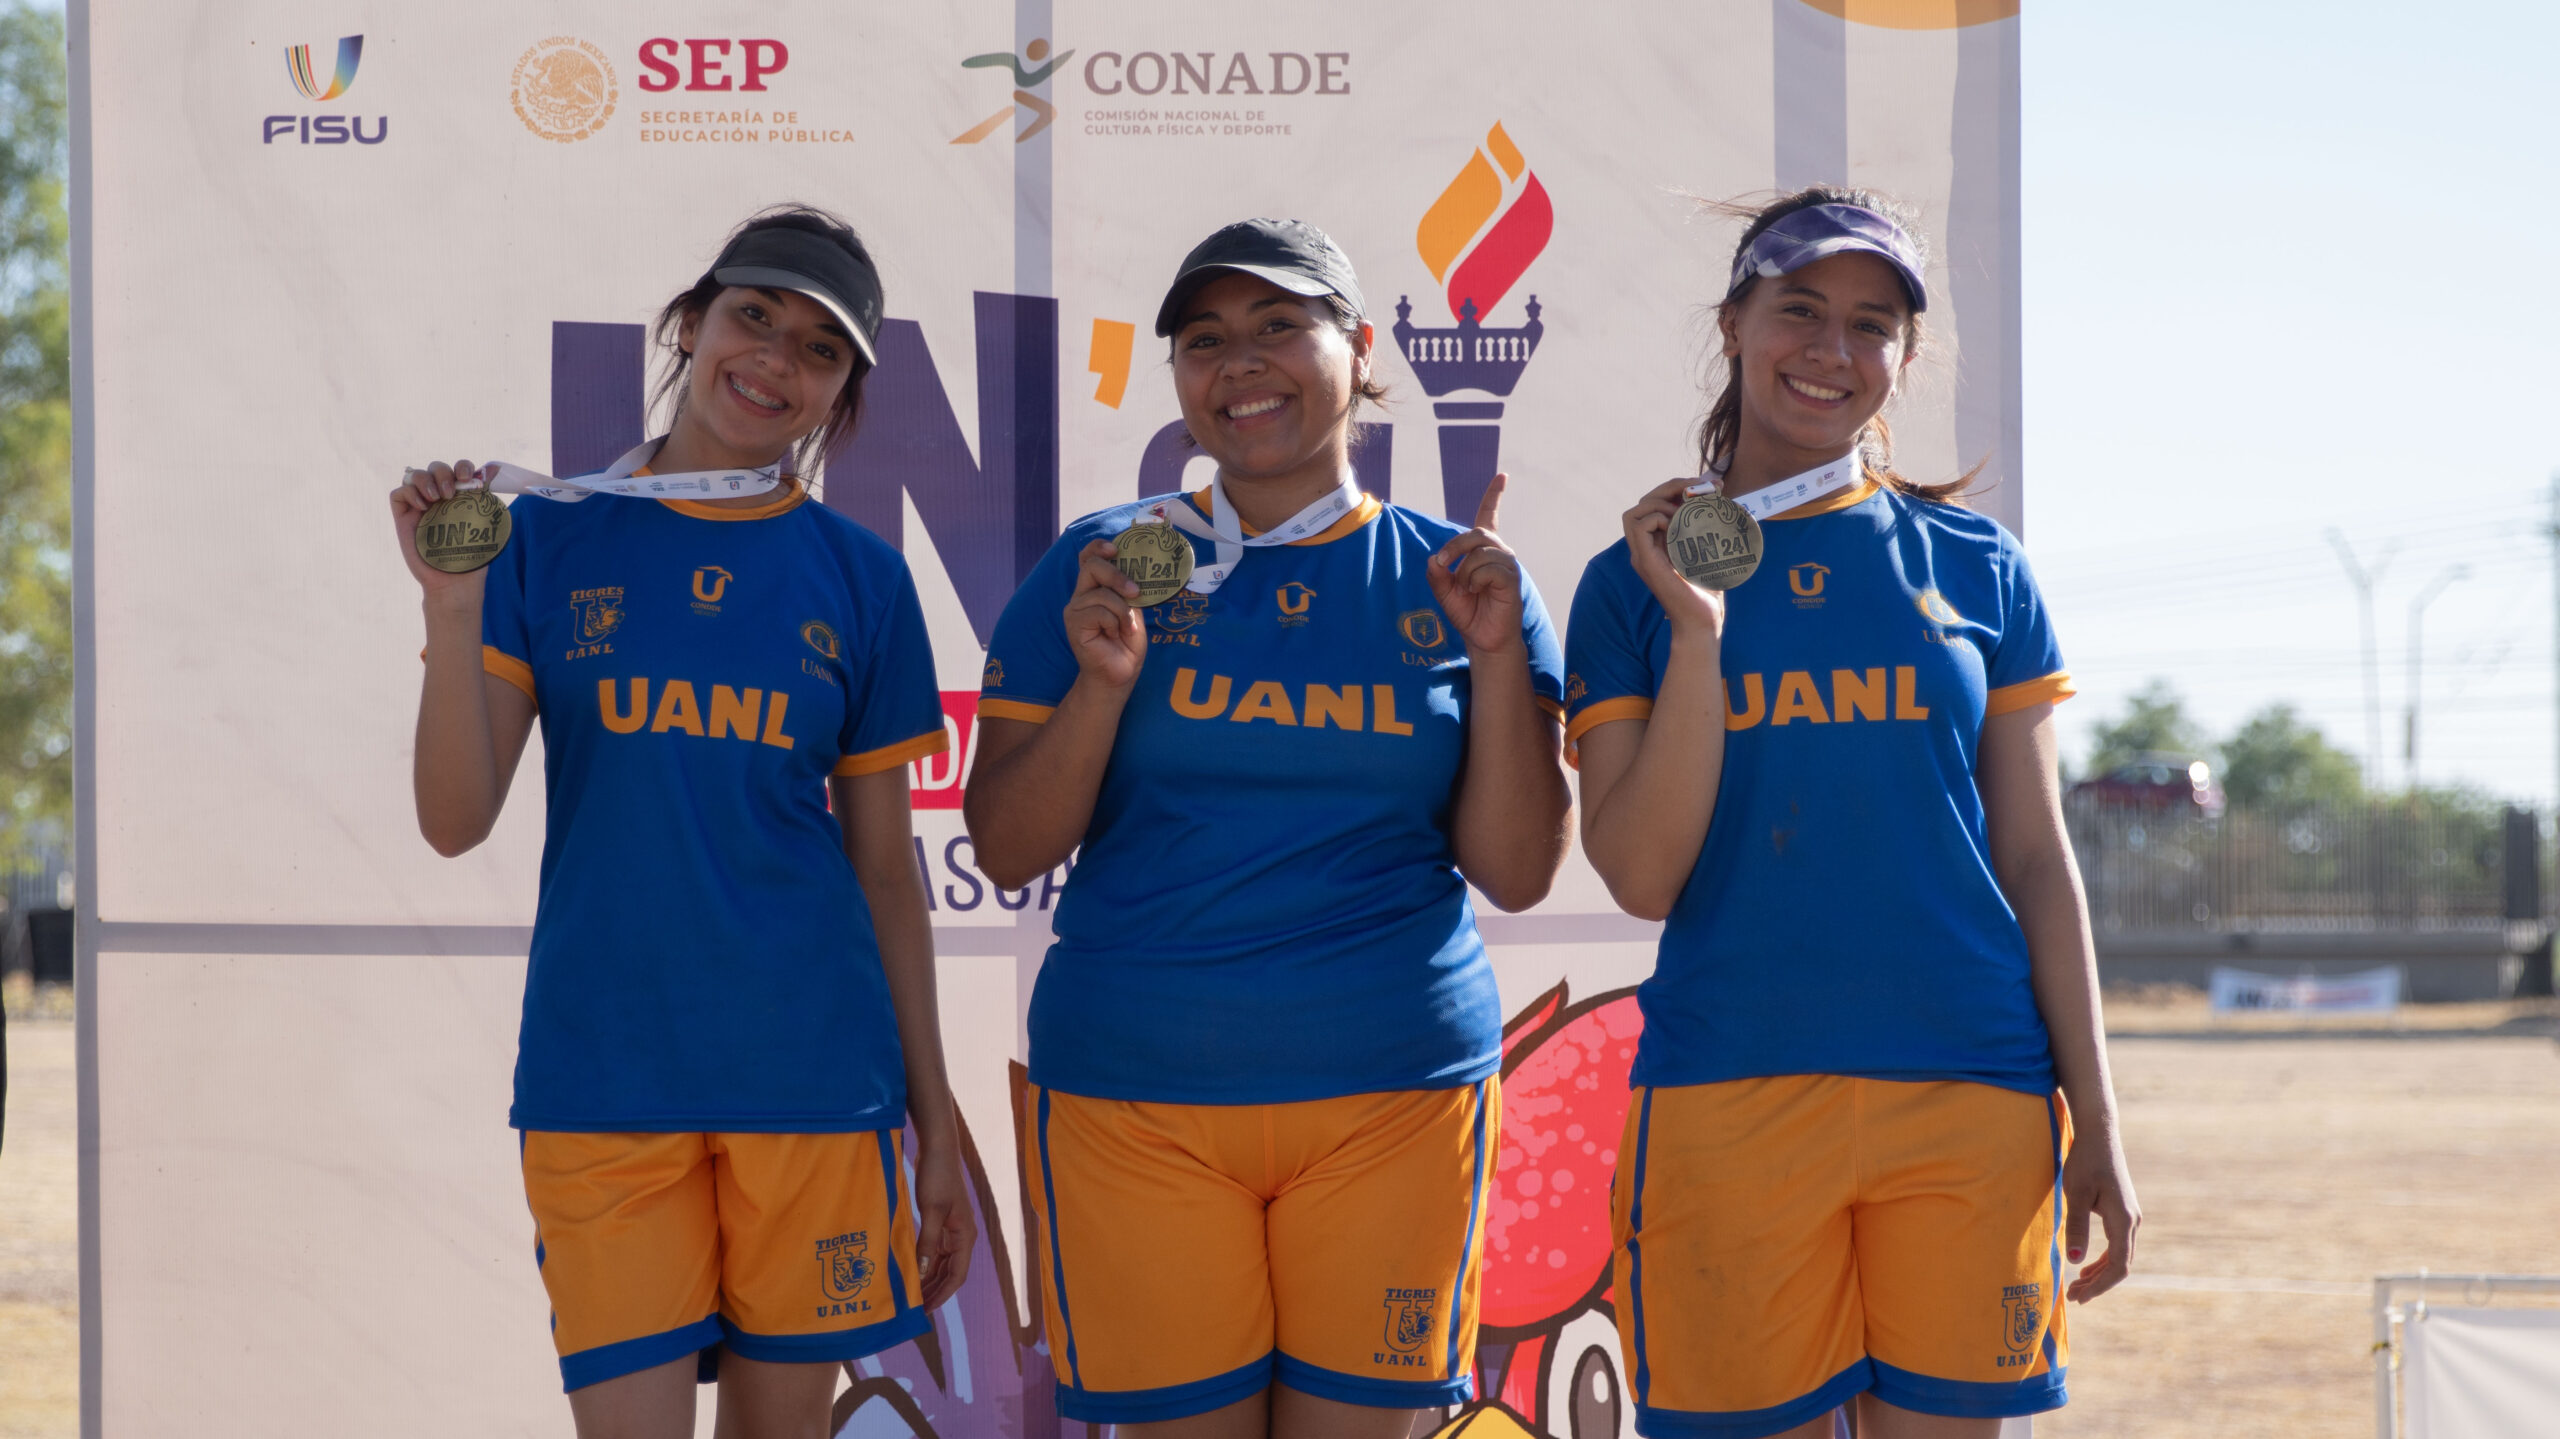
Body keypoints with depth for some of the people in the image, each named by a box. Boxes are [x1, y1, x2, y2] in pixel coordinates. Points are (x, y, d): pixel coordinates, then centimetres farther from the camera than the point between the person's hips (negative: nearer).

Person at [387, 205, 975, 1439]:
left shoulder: (859, 579, 5)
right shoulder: (552, 536, 2)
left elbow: (886, 872, 9)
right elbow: (456, 821, -3)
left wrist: (936, 1122, 7)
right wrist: (454, 607, -17)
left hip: (813, 1079, 1)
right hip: (602, 1083, -1)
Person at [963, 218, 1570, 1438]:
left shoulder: (1449, 576, 6)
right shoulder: (1101, 566, 5)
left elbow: (1515, 874, 2)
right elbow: (1006, 853, 2)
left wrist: (1499, 656, -9)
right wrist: (1103, 683, -12)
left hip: (1395, 1094, 0)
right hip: (1135, 1095, 0)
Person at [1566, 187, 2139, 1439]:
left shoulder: (1974, 568, 8)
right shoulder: (1637, 584, 5)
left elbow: (2035, 862, 9)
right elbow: (1641, 878, -4)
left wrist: (2094, 1127, 5)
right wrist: (1698, 632, -12)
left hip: (1970, 1099, 1)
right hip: (1727, 1099, -1)